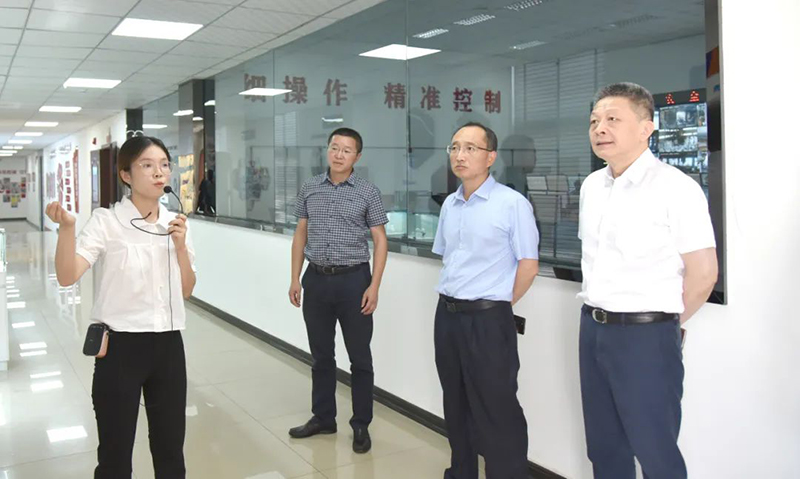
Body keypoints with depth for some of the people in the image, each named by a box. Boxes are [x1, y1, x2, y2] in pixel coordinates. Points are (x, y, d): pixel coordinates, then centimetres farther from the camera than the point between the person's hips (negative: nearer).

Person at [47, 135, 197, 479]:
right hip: (121, 345, -4)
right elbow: (67, 277, -22)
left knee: (171, 451, 15)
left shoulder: (175, 223, 5)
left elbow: (186, 291, 7)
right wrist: (67, 227, -36)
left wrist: (181, 246, -7)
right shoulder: (106, 222, -9)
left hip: (168, 344, 4)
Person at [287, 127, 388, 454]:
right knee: (321, 355, 14)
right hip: (317, 279, 3)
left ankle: (361, 426, 18)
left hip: (353, 280, -3)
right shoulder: (309, 189, 6)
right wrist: (295, 279, 6)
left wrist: (374, 286, -11)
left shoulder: (368, 193, -4)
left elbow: (380, 241, -3)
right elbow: (300, 235, 12)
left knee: (360, 357, 5)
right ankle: (323, 418, 29)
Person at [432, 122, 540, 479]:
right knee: (456, 406, 19)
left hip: (488, 320, -7)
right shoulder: (449, 205, 9)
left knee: (496, 411, 1)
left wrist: (499, 304, -4)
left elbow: (529, 264, -11)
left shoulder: (512, 203, -12)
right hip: (447, 315, 7)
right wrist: (451, 300, 15)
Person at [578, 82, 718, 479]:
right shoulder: (591, 185, 8)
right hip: (592, 328, 7)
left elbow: (702, 272, -12)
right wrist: (598, 315, 13)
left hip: (645, 336, -7)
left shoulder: (675, 188, -13)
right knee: (603, 447, 18)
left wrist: (663, 321, 0)